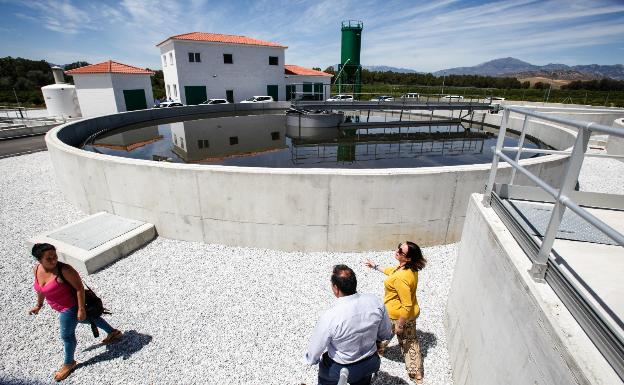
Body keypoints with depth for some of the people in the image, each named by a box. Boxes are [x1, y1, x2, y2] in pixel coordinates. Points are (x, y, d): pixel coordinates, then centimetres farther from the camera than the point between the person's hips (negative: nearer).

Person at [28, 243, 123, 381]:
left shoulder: (64, 270, -31)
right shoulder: (36, 269, -7)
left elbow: (79, 287, -27)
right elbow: (41, 289, 11)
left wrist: (81, 309, -27)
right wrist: (39, 305, 20)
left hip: (70, 307, -8)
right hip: (63, 307, 8)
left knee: (67, 335, 9)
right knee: (87, 319, 24)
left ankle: (69, 363, 36)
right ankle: (113, 332, 45)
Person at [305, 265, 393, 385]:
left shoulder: (329, 317, -36)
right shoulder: (375, 302, -23)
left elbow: (312, 357, -20)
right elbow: (387, 334, -4)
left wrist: (311, 360, 2)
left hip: (339, 370, -3)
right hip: (371, 364, 4)